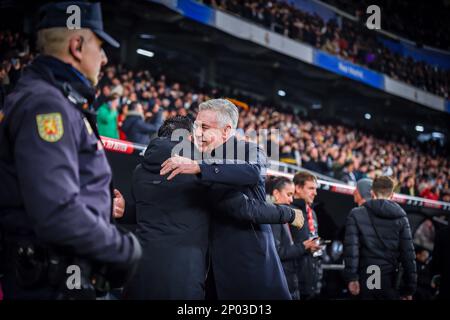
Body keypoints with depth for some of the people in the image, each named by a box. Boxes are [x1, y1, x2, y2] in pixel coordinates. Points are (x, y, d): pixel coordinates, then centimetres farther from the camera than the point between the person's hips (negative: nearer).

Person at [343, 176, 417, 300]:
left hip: (365, 279, 0)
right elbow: (408, 254, 0)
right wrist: (410, 288, 5)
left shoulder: (356, 214, 1)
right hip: (390, 281, 0)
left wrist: (352, 278, -9)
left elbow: (351, 248, -10)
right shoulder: (401, 217, 2)